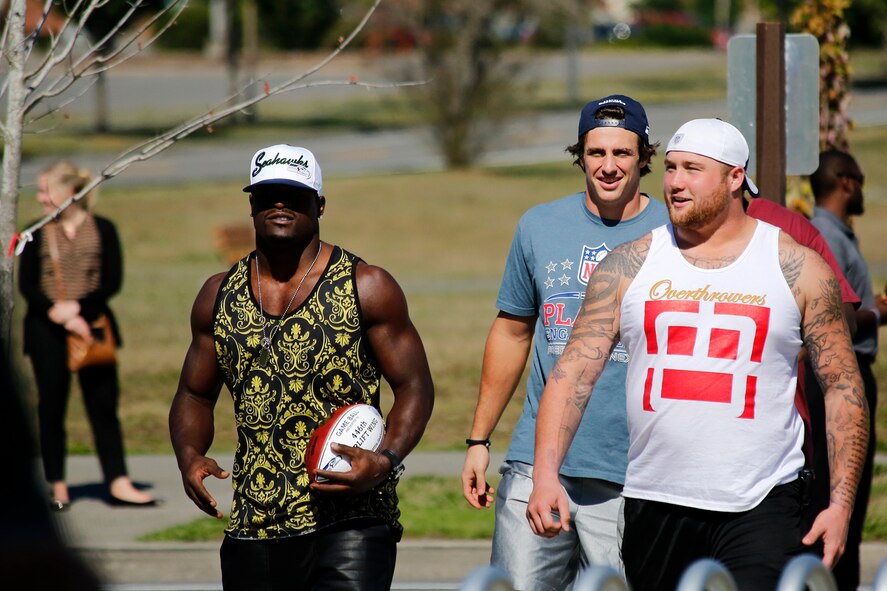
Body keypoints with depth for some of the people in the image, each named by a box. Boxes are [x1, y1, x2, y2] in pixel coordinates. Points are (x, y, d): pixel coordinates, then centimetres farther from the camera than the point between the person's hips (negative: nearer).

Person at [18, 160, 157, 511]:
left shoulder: (102, 230, 3)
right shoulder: (37, 235, 4)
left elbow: (113, 282, -3)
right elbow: (27, 286, -1)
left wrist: (77, 307, -17)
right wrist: (61, 316, -14)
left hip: (91, 326, 0)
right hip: (47, 332, 0)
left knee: (104, 404, -2)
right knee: (51, 407, 2)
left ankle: (118, 484, -2)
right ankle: (58, 488, 8)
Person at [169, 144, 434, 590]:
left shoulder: (367, 288, 1)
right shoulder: (218, 297, 12)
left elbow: (415, 388, 2)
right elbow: (195, 396, 20)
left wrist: (385, 462, -17)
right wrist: (189, 457, -2)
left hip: (350, 523, -4)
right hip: (253, 530, 4)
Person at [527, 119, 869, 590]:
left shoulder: (797, 268, 2)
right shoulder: (629, 265, 5)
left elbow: (842, 386, 4)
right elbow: (573, 373, 0)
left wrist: (841, 502, -4)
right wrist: (545, 475, -13)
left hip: (761, 507, -3)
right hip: (654, 502, 3)